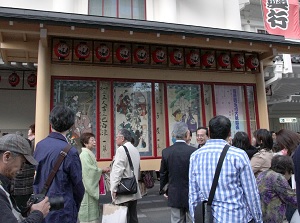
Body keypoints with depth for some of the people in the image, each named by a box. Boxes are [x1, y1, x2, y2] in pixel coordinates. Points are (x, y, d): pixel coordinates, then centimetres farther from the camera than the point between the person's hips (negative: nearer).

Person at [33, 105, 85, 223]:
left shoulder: (39, 145, -4)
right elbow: (78, 185, -12)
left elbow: (35, 178, 7)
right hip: (61, 213, -6)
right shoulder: (70, 152, -22)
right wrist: (75, 208, 7)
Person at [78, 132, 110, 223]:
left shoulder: (89, 153, 13)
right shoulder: (84, 154, -17)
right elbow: (90, 171, -22)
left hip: (91, 187, 10)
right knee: (89, 216, 0)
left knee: (93, 214, 16)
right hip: (87, 188, -10)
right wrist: (102, 170, -10)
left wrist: (102, 170, 4)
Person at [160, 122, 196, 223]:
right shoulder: (193, 151, -15)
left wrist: (162, 189, 18)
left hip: (174, 195, 3)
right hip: (191, 194, -2)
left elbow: (163, 173, 2)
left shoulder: (166, 152, -6)